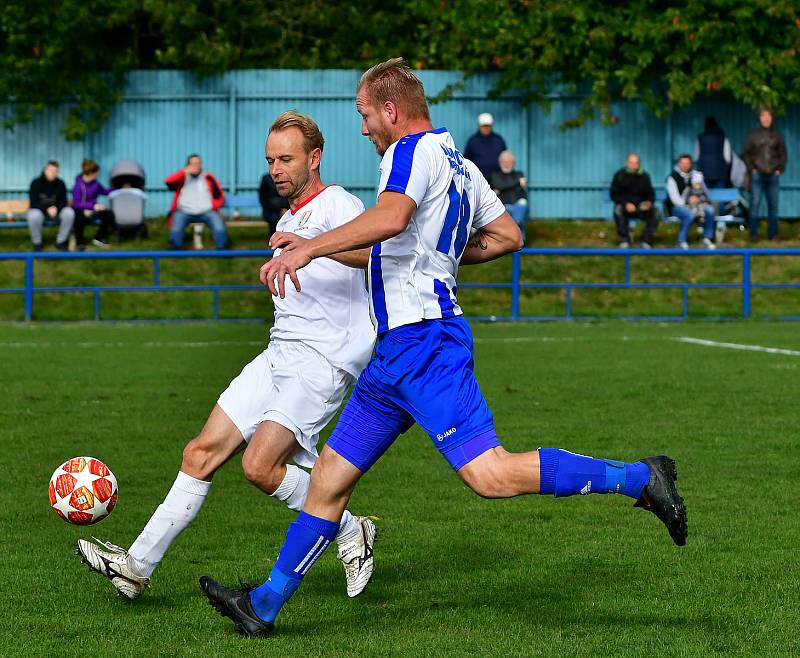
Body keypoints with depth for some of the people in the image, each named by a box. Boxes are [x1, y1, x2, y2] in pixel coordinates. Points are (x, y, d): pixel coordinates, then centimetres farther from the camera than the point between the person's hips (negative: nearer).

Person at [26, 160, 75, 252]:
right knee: (34, 216, -39)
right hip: (38, 210, -3)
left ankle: (60, 242, -9)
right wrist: (47, 209, -31)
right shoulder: (36, 183, -15)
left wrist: (56, 208, -26)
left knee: (69, 213, -25)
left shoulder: (60, 184, -7)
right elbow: (33, 203, -16)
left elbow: (63, 202, -4)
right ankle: (37, 244, -16)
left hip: (55, 210, 3)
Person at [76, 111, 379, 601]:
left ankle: (351, 533, 1)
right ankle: (138, 565, 3)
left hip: (323, 363, -9)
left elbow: (372, 252, -30)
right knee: (203, 452, 1)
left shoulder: (337, 205, -7)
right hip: (278, 356, 9)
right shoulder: (288, 221, 22)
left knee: (260, 466, -20)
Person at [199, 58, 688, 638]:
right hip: (398, 351, 11)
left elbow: (390, 218, -28)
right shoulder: (458, 164, 20)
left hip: (422, 343, -11)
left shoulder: (414, 151, -9)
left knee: (490, 475, -18)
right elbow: (509, 236, 27)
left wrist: (308, 248, -27)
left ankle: (638, 478, -12)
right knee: (331, 476, 11)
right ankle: (265, 605, 16)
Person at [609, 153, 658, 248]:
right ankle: (624, 240, -23)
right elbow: (614, 195, -7)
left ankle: (646, 241, -16)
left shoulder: (644, 176, 5)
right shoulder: (619, 175, -3)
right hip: (624, 205, -2)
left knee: (654, 213, -25)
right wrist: (626, 204, -23)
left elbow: (651, 194, 7)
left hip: (641, 207, 2)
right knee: (618, 210, -35)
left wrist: (649, 203, -18)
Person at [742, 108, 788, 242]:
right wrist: (751, 168, -4)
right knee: (755, 203, -5)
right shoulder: (753, 135, 3)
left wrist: (780, 169, 2)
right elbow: (746, 154, 5)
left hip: (773, 175, 2)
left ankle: (773, 233, 11)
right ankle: (754, 233, -1)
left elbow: (783, 154, 13)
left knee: (773, 204, 4)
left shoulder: (777, 136, 8)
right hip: (757, 175, -2)